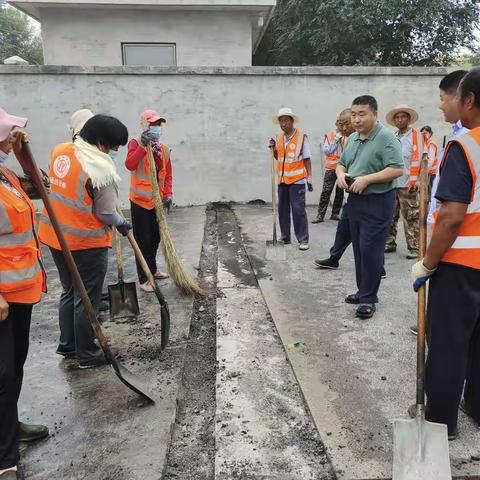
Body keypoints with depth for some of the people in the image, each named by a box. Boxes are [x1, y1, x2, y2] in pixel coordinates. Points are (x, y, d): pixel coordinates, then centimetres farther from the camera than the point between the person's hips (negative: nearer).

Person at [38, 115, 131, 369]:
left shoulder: (60, 151, 1)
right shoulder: (100, 168, -22)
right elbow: (106, 214, -15)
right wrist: (122, 223, 4)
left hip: (57, 236, 8)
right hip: (87, 242, -8)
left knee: (69, 291, 22)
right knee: (87, 299, 7)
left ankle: (67, 345, 35)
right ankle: (87, 355, 20)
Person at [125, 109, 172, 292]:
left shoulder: (164, 149, 7)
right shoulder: (136, 143, -9)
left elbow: (168, 175, 9)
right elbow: (130, 165, -28)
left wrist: (168, 195, -4)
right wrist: (143, 145, -34)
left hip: (157, 201, 6)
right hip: (140, 201, -6)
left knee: (155, 238, 18)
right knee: (143, 241, -1)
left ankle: (152, 269, 37)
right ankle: (144, 278, 8)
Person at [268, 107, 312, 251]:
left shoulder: (301, 136, -6)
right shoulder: (279, 137, 10)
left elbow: (307, 159, -5)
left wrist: (309, 177, -10)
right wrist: (273, 148, 2)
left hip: (296, 179, -6)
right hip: (282, 179, 6)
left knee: (298, 210, -5)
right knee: (283, 209, 11)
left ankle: (303, 240, 3)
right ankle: (285, 237, 22)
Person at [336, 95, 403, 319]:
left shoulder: (386, 138, -13)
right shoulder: (352, 139, 12)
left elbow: (397, 169, -20)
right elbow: (341, 163, 22)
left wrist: (366, 179, -24)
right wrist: (341, 174, -1)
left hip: (377, 202, -8)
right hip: (354, 200, 8)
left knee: (370, 250, -7)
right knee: (359, 249, 13)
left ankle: (368, 298, 4)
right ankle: (363, 290, 26)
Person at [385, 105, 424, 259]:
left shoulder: (416, 135, 0)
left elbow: (417, 158, -8)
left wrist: (413, 180, -17)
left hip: (407, 184, -5)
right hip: (390, 183, 5)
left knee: (411, 218, -1)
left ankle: (414, 248, 4)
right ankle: (390, 243, 20)